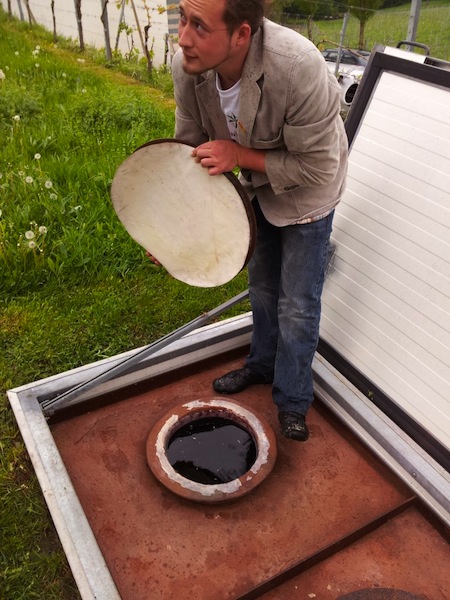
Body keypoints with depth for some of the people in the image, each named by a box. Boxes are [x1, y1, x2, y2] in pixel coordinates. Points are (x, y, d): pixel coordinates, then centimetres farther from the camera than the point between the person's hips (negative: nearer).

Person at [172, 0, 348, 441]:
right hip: (258, 183, 6)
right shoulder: (188, 65, -24)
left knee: (297, 305, 2)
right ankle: (263, 364, 47)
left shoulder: (299, 69, -40)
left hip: (305, 191, -5)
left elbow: (317, 168, -29)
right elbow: (190, 147, -8)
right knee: (261, 285, 21)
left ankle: (292, 402, 26)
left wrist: (240, 155, -32)